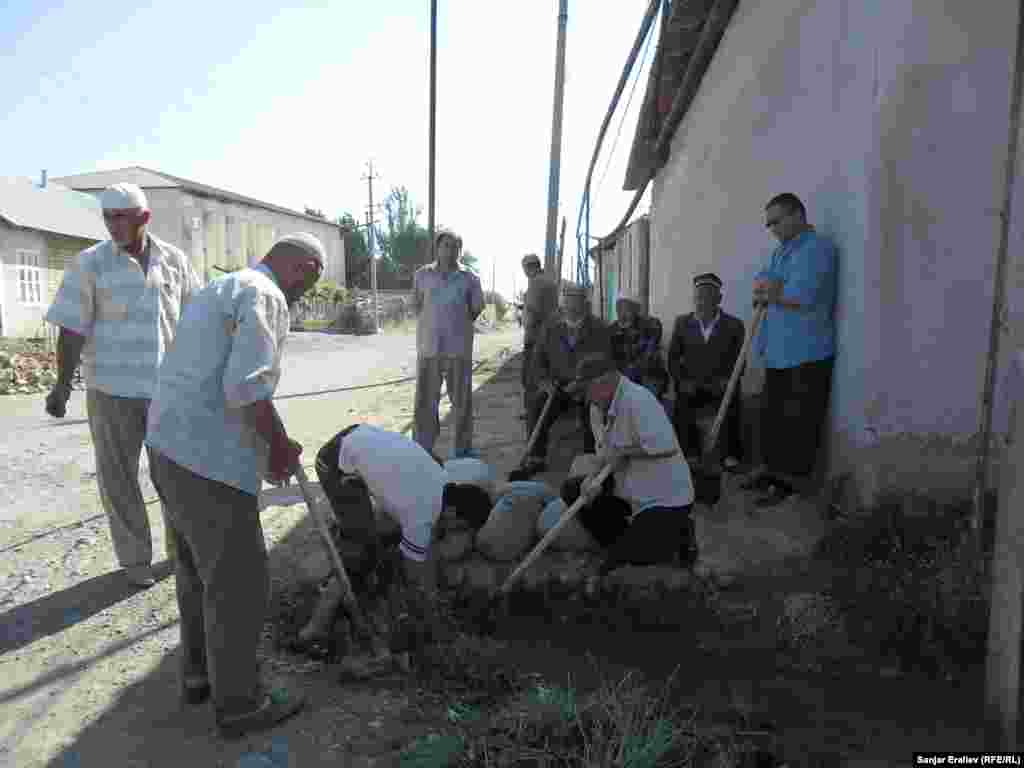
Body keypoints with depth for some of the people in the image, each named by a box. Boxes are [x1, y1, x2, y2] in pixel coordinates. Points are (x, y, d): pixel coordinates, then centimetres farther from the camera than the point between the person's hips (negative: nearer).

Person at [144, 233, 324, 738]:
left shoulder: (219, 288, 19)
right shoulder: (264, 297, -12)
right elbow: (245, 389, -25)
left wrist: (271, 447, 16)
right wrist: (281, 445, -8)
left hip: (170, 447, 10)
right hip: (212, 464, -10)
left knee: (197, 571, 23)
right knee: (238, 584, 4)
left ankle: (198, 674, 41)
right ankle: (239, 703, 21)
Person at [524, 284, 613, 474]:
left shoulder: (600, 331, -3)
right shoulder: (550, 328, 4)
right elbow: (538, 359, 10)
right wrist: (545, 382, -8)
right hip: (557, 386, 2)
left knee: (589, 408, -33)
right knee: (536, 406, -25)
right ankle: (536, 458, -12)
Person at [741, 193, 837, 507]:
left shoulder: (818, 248, -9)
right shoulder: (780, 252, 19)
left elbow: (801, 297, -19)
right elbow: (761, 282, 9)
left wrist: (770, 292, -2)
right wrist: (777, 289, -12)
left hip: (807, 354, -8)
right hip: (778, 352, 8)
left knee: (798, 420, -2)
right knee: (772, 415, 14)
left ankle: (792, 479, 7)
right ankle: (773, 468, 26)